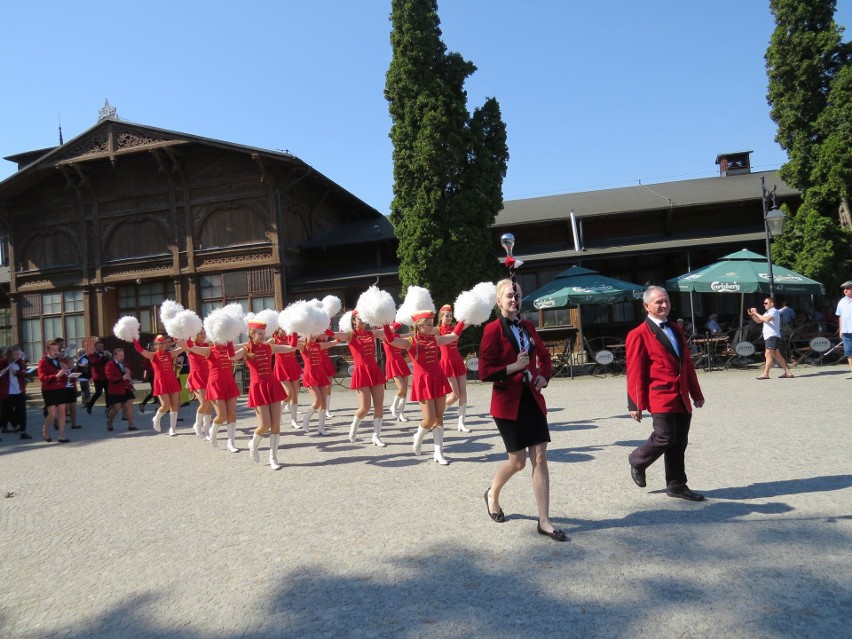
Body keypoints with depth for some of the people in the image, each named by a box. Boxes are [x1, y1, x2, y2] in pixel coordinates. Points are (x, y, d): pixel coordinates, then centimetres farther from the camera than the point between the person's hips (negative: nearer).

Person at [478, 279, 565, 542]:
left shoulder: (527, 327, 9)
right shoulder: (493, 329, -10)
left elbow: (544, 355, 22)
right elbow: (485, 372, -13)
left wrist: (544, 375, 4)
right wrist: (513, 367, -24)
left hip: (532, 399, 6)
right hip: (508, 402, -5)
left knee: (540, 458, 1)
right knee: (518, 461, 3)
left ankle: (544, 521, 8)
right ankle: (492, 495, 34)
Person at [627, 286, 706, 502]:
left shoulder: (676, 330, 18)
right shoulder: (639, 335, -6)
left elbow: (687, 364, 21)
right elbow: (634, 373, -9)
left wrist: (696, 393, 19)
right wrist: (636, 404, -11)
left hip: (681, 397, 7)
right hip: (661, 397, -7)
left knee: (679, 443, 9)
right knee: (665, 436, -12)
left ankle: (676, 486, 20)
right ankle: (637, 461, 15)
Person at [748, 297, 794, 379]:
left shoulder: (774, 311, -8)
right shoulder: (767, 312, 23)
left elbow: (766, 319, -26)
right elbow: (759, 321, 22)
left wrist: (756, 313, -19)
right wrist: (752, 315, 7)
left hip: (772, 336, -10)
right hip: (769, 336, 10)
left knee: (768, 354, -13)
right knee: (777, 355, 11)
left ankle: (765, 374, -16)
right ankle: (787, 372, 13)